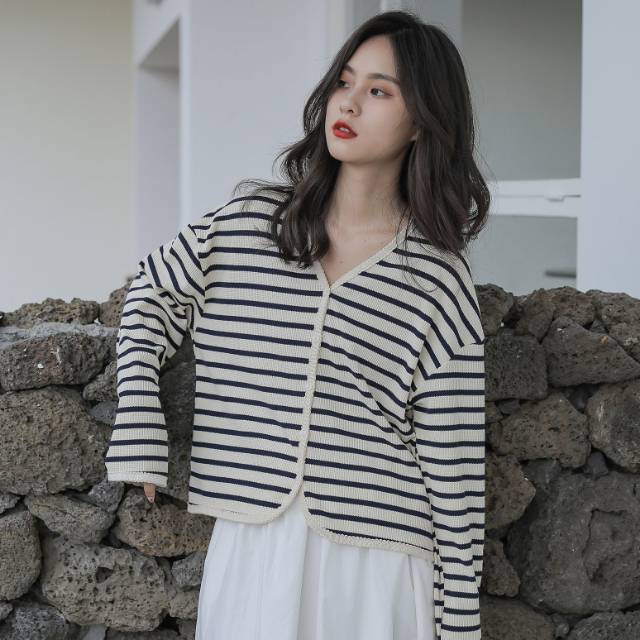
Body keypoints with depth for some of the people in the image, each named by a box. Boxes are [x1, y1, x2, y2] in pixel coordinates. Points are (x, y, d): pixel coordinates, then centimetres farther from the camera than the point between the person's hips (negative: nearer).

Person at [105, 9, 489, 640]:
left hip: (373, 567, -2)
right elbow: (151, 296, 17)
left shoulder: (439, 281, -5)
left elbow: (453, 475, -3)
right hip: (250, 552, 2)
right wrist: (139, 434, 5)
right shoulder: (246, 224, 2)